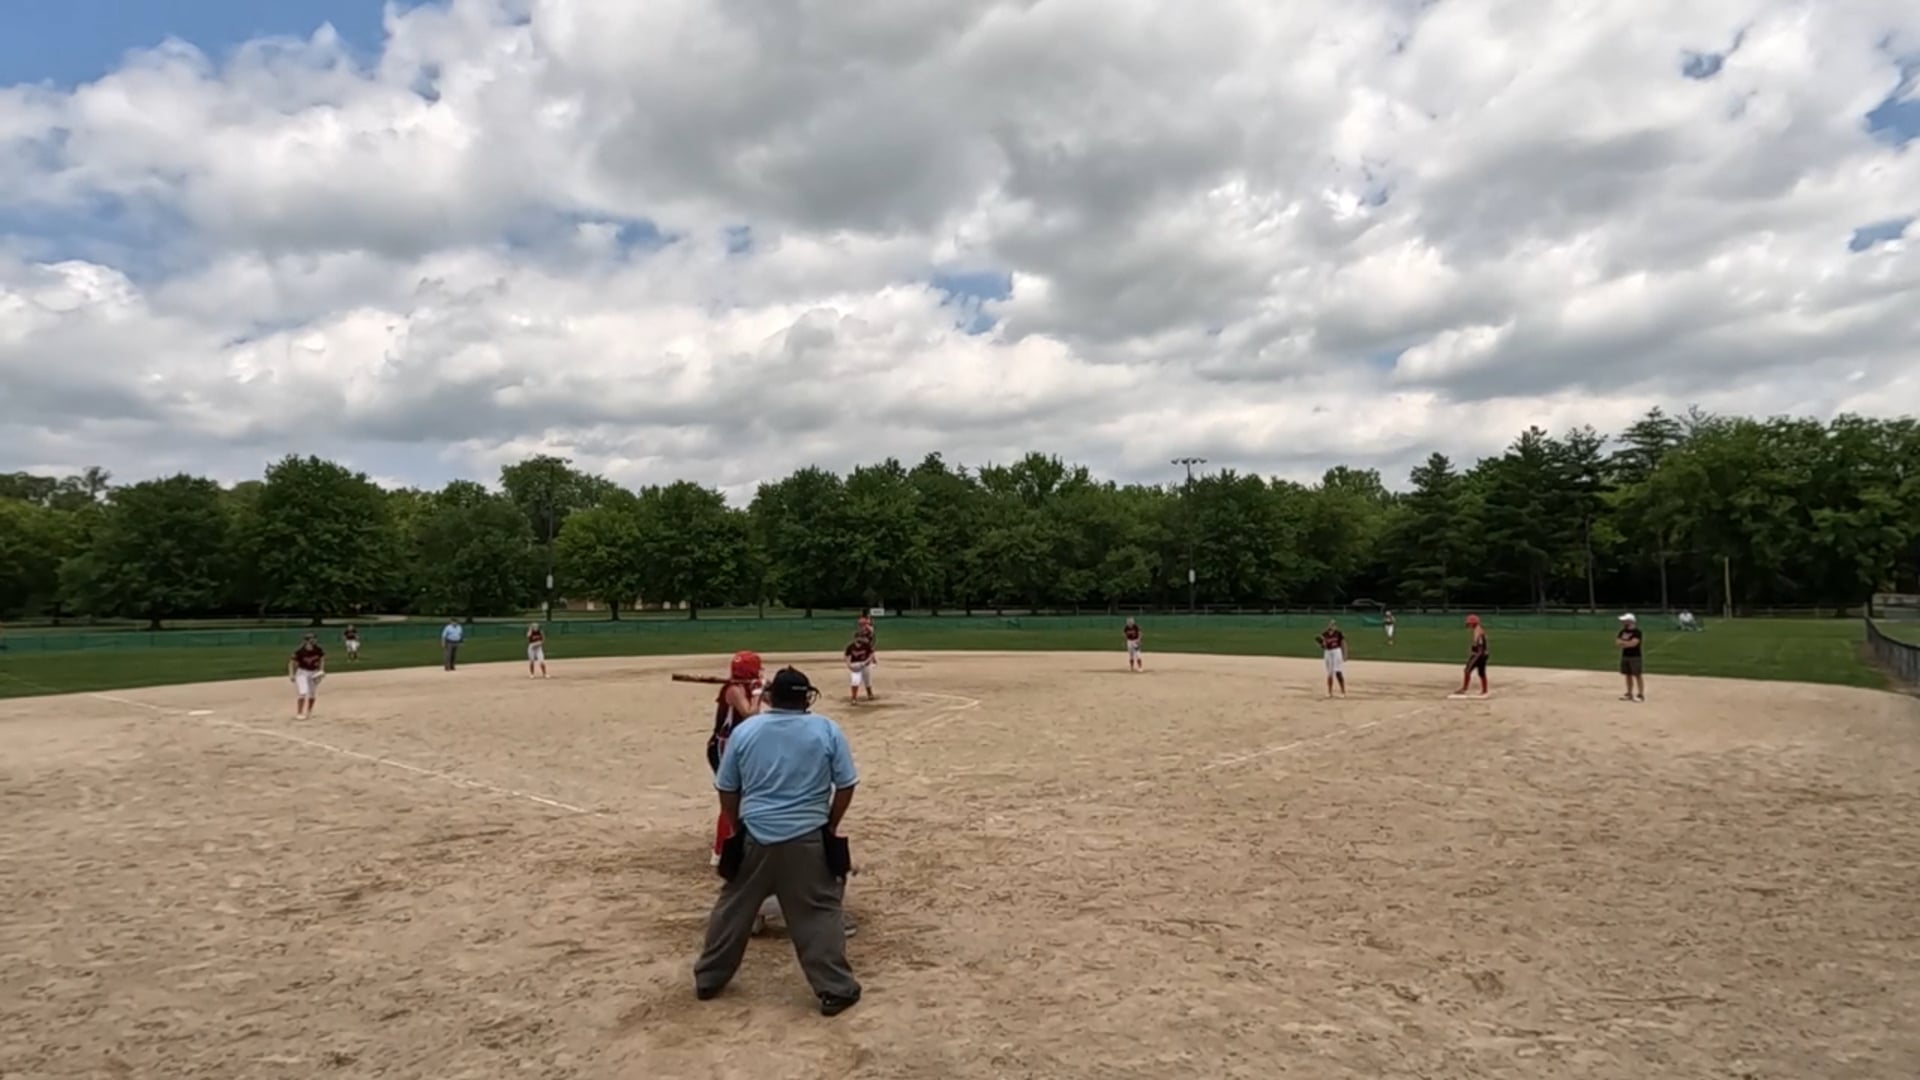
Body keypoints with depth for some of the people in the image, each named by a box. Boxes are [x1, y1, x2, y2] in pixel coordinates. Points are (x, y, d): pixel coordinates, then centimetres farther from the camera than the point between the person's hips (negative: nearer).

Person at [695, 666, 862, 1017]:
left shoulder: (744, 731, 0)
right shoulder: (827, 731, -5)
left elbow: (726, 790, 6)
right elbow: (846, 786, -2)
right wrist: (829, 827, 10)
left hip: (754, 836, 2)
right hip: (806, 840, -2)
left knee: (734, 907, 18)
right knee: (818, 913, 6)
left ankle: (708, 979, 31)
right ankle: (835, 990, 7)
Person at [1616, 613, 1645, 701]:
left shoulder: (1637, 632, -12)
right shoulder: (1623, 631, 11)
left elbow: (1633, 643, -22)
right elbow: (1617, 642, 6)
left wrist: (1622, 642, -8)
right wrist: (1627, 643, -11)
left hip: (1635, 656, -7)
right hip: (1624, 656, 7)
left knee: (1638, 675, -4)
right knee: (1628, 675, 11)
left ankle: (1641, 695, 0)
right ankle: (1629, 694, 18)